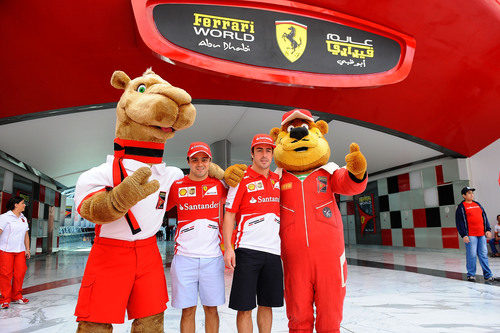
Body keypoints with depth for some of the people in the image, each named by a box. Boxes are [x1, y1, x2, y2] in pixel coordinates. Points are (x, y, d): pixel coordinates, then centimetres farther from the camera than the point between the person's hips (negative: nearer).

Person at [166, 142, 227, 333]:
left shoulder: (219, 185, 6)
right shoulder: (177, 186, 4)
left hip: (212, 256, 1)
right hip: (184, 256, -1)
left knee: (211, 308, 9)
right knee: (188, 309, 4)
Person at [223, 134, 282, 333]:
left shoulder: (277, 180, 12)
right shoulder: (242, 179, -2)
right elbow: (229, 214, -5)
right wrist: (228, 248, -12)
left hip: (273, 250, 5)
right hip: (248, 250, -5)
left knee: (267, 304, 13)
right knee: (244, 307, 0)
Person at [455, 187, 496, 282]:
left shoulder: (478, 204, 17)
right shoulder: (461, 207, -2)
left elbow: (484, 217, 20)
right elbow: (459, 222, -5)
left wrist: (488, 230, 10)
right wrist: (464, 235, -11)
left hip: (481, 235, 5)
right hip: (470, 236, -5)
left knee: (484, 255, 6)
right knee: (471, 255, -4)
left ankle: (488, 275, 14)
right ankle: (471, 275, 8)